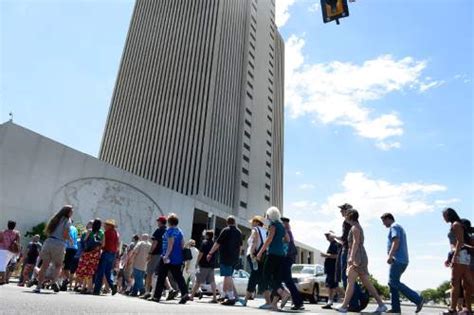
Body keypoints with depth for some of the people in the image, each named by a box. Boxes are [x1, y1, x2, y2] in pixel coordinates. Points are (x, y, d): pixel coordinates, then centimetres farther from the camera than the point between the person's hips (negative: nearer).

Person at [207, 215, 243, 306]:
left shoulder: (225, 230, -8)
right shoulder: (239, 232, 12)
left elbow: (217, 243, -10)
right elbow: (240, 246, 19)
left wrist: (210, 253, -2)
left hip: (226, 257, -7)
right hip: (234, 258, 7)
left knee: (227, 277, -6)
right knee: (228, 276, 18)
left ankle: (231, 298, -9)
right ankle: (226, 295, 25)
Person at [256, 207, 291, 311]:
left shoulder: (273, 224, -6)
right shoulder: (282, 226, 17)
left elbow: (269, 239, -15)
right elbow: (288, 239, 21)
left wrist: (260, 252, -13)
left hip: (273, 253, -8)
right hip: (281, 254, 8)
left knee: (266, 276, -3)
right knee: (276, 278, 6)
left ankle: (284, 293, -18)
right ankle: (274, 303, 4)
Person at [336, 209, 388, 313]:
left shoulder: (355, 227, -9)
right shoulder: (357, 227, 21)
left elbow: (356, 242, -20)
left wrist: (351, 257, -27)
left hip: (357, 257, -10)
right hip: (359, 258, 10)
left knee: (350, 281, -11)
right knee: (367, 283, 8)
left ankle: (344, 306, -13)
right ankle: (381, 305, 8)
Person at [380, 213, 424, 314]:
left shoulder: (394, 227, -6)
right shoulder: (399, 228, 25)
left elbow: (396, 242, -19)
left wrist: (390, 256, -25)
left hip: (398, 260, -10)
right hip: (402, 260, 10)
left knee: (394, 282, -12)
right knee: (392, 282, 7)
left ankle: (417, 299, -12)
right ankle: (395, 308, 4)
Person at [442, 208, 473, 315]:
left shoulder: (456, 224, -5)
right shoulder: (454, 226, 21)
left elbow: (460, 242, -15)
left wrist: (454, 256, -21)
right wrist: (450, 258, 23)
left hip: (460, 255, -10)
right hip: (461, 255, 10)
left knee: (455, 282, -12)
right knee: (465, 283, 9)